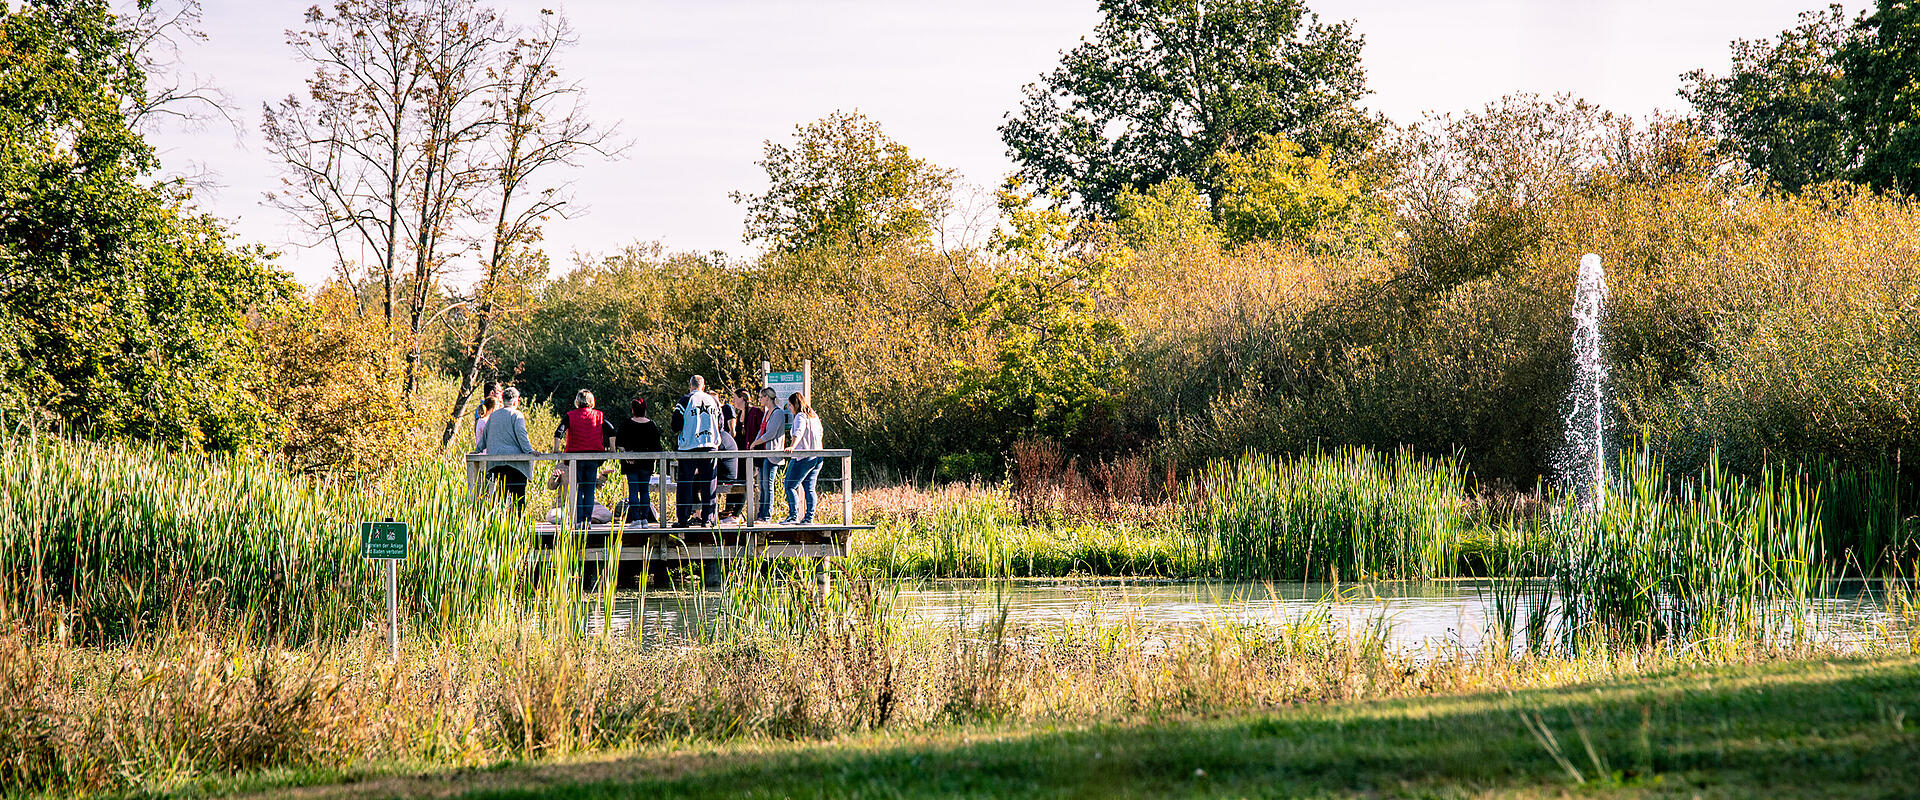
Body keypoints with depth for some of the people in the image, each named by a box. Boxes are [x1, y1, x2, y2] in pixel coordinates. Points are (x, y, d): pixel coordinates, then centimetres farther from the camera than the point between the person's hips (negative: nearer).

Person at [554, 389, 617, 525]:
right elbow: (612, 432, -1)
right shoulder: (599, 415, 5)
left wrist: (556, 450, -3)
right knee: (590, 490, 5)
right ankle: (588, 520, 0)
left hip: (576, 455, -1)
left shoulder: (570, 416, 2)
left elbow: (559, 432, -9)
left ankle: (579, 520, -3)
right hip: (593, 456, 1)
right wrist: (612, 449, 6)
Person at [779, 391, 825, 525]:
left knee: (790, 486, -4)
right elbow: (820, 434, 28)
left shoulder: (800, 417, -10)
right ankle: (809, 517, 7)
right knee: (810, 488, 9)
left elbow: (798, 433, -27)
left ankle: (793, 516, -11)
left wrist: (792, 446, -41)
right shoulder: (814, 417, 16)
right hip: (817, 456, 9)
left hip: (804, 458, -9)